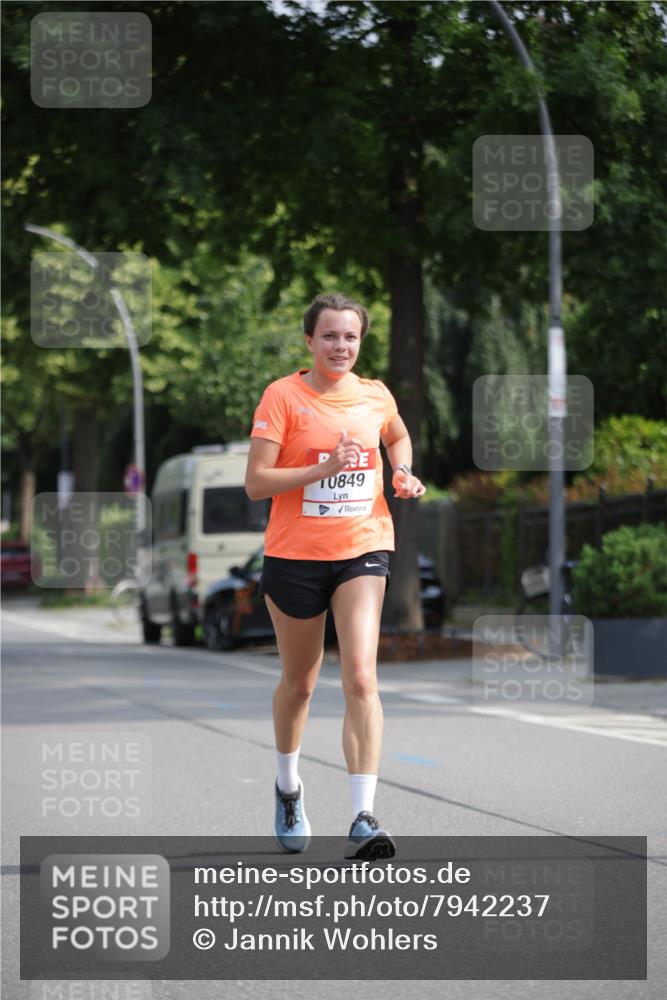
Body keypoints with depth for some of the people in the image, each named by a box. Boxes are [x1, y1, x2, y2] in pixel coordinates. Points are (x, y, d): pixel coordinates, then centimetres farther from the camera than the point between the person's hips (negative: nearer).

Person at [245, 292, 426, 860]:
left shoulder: (375, 396, 4)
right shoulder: (283, 396, -7)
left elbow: (399, 437, 28)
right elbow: (256, 482, -13)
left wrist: (403, 473, 7)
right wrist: (324, 468, -23)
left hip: (363, 551, 1)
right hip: (295, 554, -1)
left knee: (361, 678, -16)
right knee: (299, 682, 14)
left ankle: (363, 818, -20)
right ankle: (288, 787, 42)